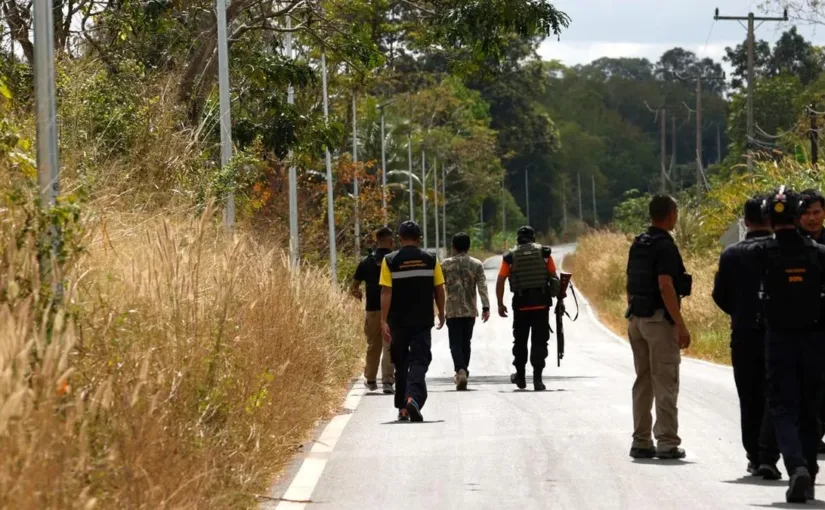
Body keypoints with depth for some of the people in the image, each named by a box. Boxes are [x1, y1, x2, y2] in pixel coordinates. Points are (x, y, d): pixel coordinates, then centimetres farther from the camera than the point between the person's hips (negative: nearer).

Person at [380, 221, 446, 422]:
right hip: (423, 321, 0)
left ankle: (402, 408, 17)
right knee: (419, 361, -3)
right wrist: (441, 313, 18)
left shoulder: (390, 261, -3)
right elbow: (439, 290, 4)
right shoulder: (430, 260, 0)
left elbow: (386, 292, -9)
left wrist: (384, 321, -9)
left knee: (401, 364, 13)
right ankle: (414, 398, -27)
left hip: (398, 321, 0)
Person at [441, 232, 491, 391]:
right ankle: (463, 371, 24)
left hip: (453, 311, -2)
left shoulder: (446, 264, -2)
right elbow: (482, 287, -8)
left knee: (455, 344, -5)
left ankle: (461, 371, -27)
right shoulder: (476, 264, 1)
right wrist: (486, 307, -10)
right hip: (470, 310, 2)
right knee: (466, 343, 16)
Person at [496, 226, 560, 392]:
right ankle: (537, 378, -5)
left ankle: (520, 376, 24)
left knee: (520, 341, 16)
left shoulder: (510, 257, 4)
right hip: (541, 302, 0)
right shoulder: (544, 253, 4)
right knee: (540, 341, 2)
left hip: (521, 304, 1)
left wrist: (500, 304, 6)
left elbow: (500, 281, 0)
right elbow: (554, 277, 1)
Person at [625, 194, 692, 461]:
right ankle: (667, 442, -5)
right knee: (665, 382, -4)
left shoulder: (638, 244, 12)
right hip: (659, 319, -8)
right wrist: (681, 325, -20)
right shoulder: (664, 245, -14)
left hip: (637, 318, 8)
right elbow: (665, 286, -21)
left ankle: (641, 442, 13)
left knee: (643, 381, 12)